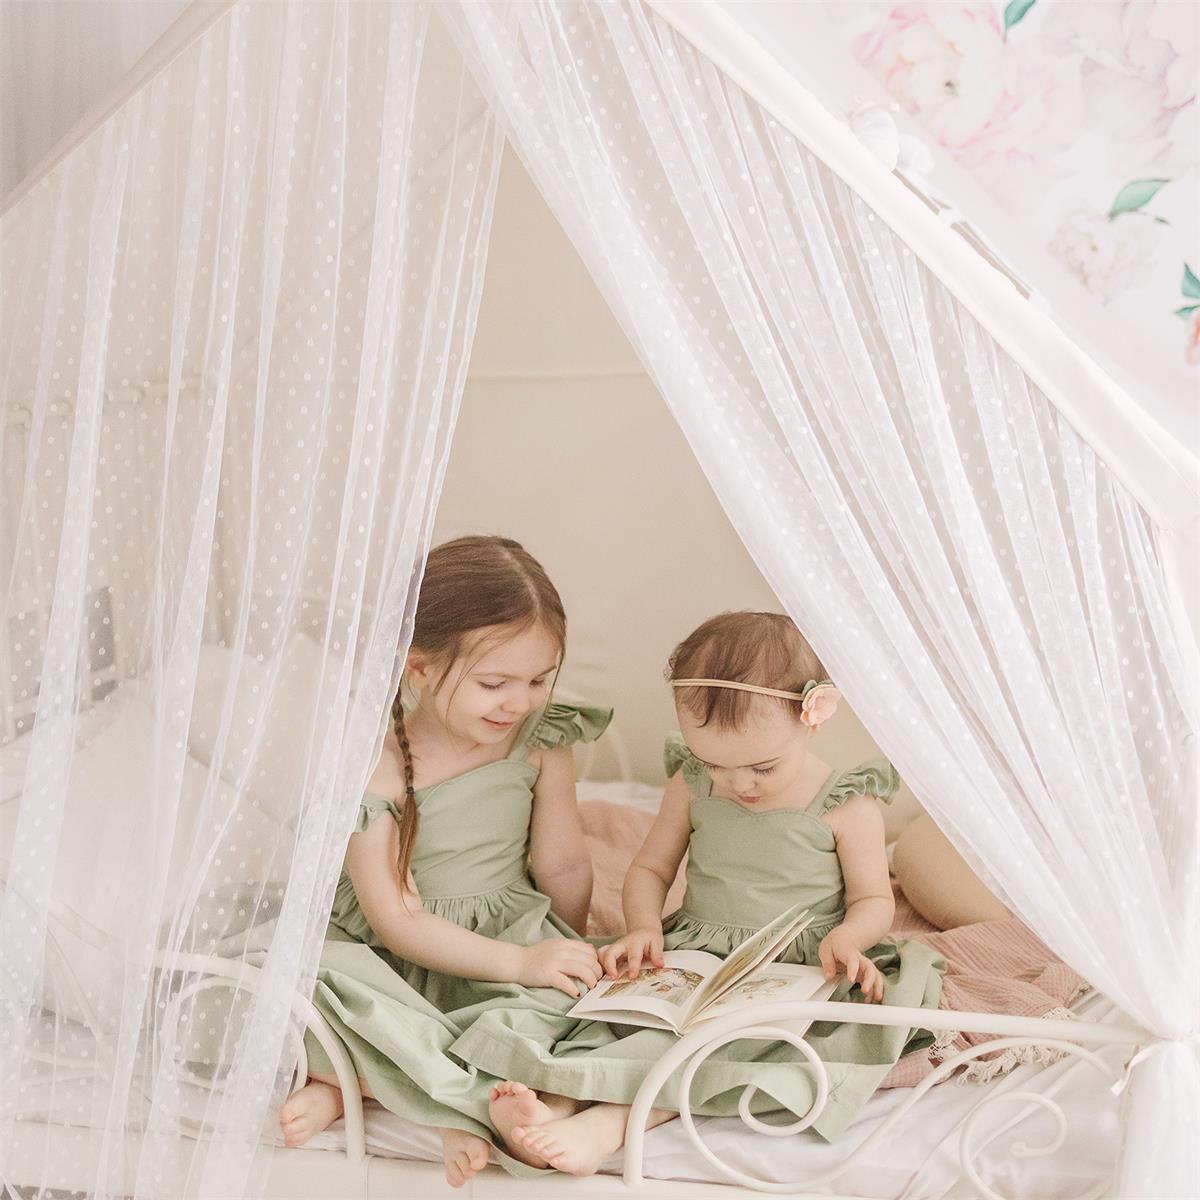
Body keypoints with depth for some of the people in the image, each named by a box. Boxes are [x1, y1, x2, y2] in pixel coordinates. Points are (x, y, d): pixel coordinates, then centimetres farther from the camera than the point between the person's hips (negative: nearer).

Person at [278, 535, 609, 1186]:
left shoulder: (540, 740, -8)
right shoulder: (372, 770, -18)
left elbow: (563, 866, 1)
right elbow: (396, 921, -18)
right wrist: (519, 962, -24)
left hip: (513, 932, 2)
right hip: (396, 953, -2)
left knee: (562, 1002, -30)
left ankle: (350, 1081, -25)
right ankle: (462, 1103, -27)